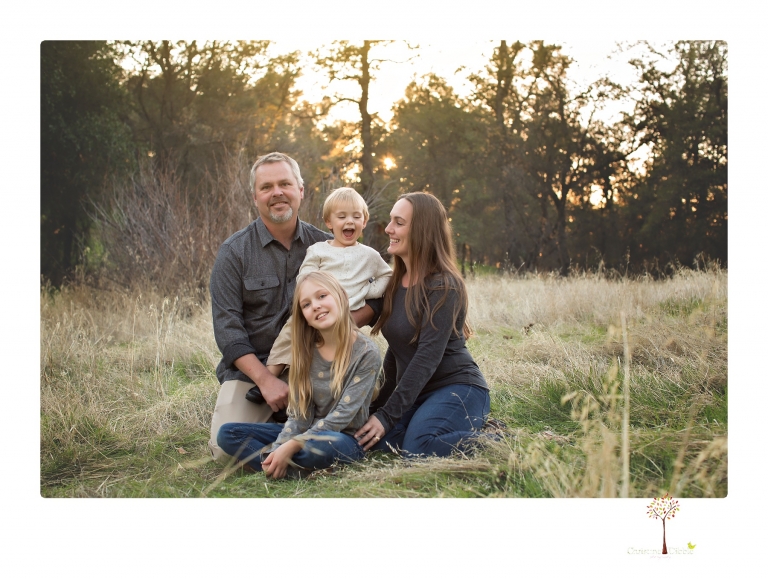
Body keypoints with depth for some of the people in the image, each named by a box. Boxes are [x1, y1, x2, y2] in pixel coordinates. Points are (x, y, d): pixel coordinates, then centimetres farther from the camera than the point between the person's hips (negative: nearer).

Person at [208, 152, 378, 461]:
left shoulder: (325, 246, 4)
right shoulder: (234, 251, -3)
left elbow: (375, 295, 2)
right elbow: (227, 327, -8)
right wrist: (265, 380, -18)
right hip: (250, 369, -2)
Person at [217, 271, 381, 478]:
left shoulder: (366, 353, -13)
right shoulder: (306, 351, 2)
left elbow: (343, 414, -18)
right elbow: (298, 414, -1)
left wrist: (289, 448, -24)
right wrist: (279, 450, -20)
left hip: (346, 439, -5)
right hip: (307, 434, 5)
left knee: (320, 444, -40)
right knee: (228, 433, -6)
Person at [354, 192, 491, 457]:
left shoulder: (443, 287, -16)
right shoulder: (396, 284, 9)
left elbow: (427, 357, -22)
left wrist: (386, 416, -24)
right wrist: (381, 404, 14)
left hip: (457, 388, -8)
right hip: (416, 393, 8)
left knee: (417, 449, -31)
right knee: (376, 443, -16)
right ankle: (467, 428, 4)